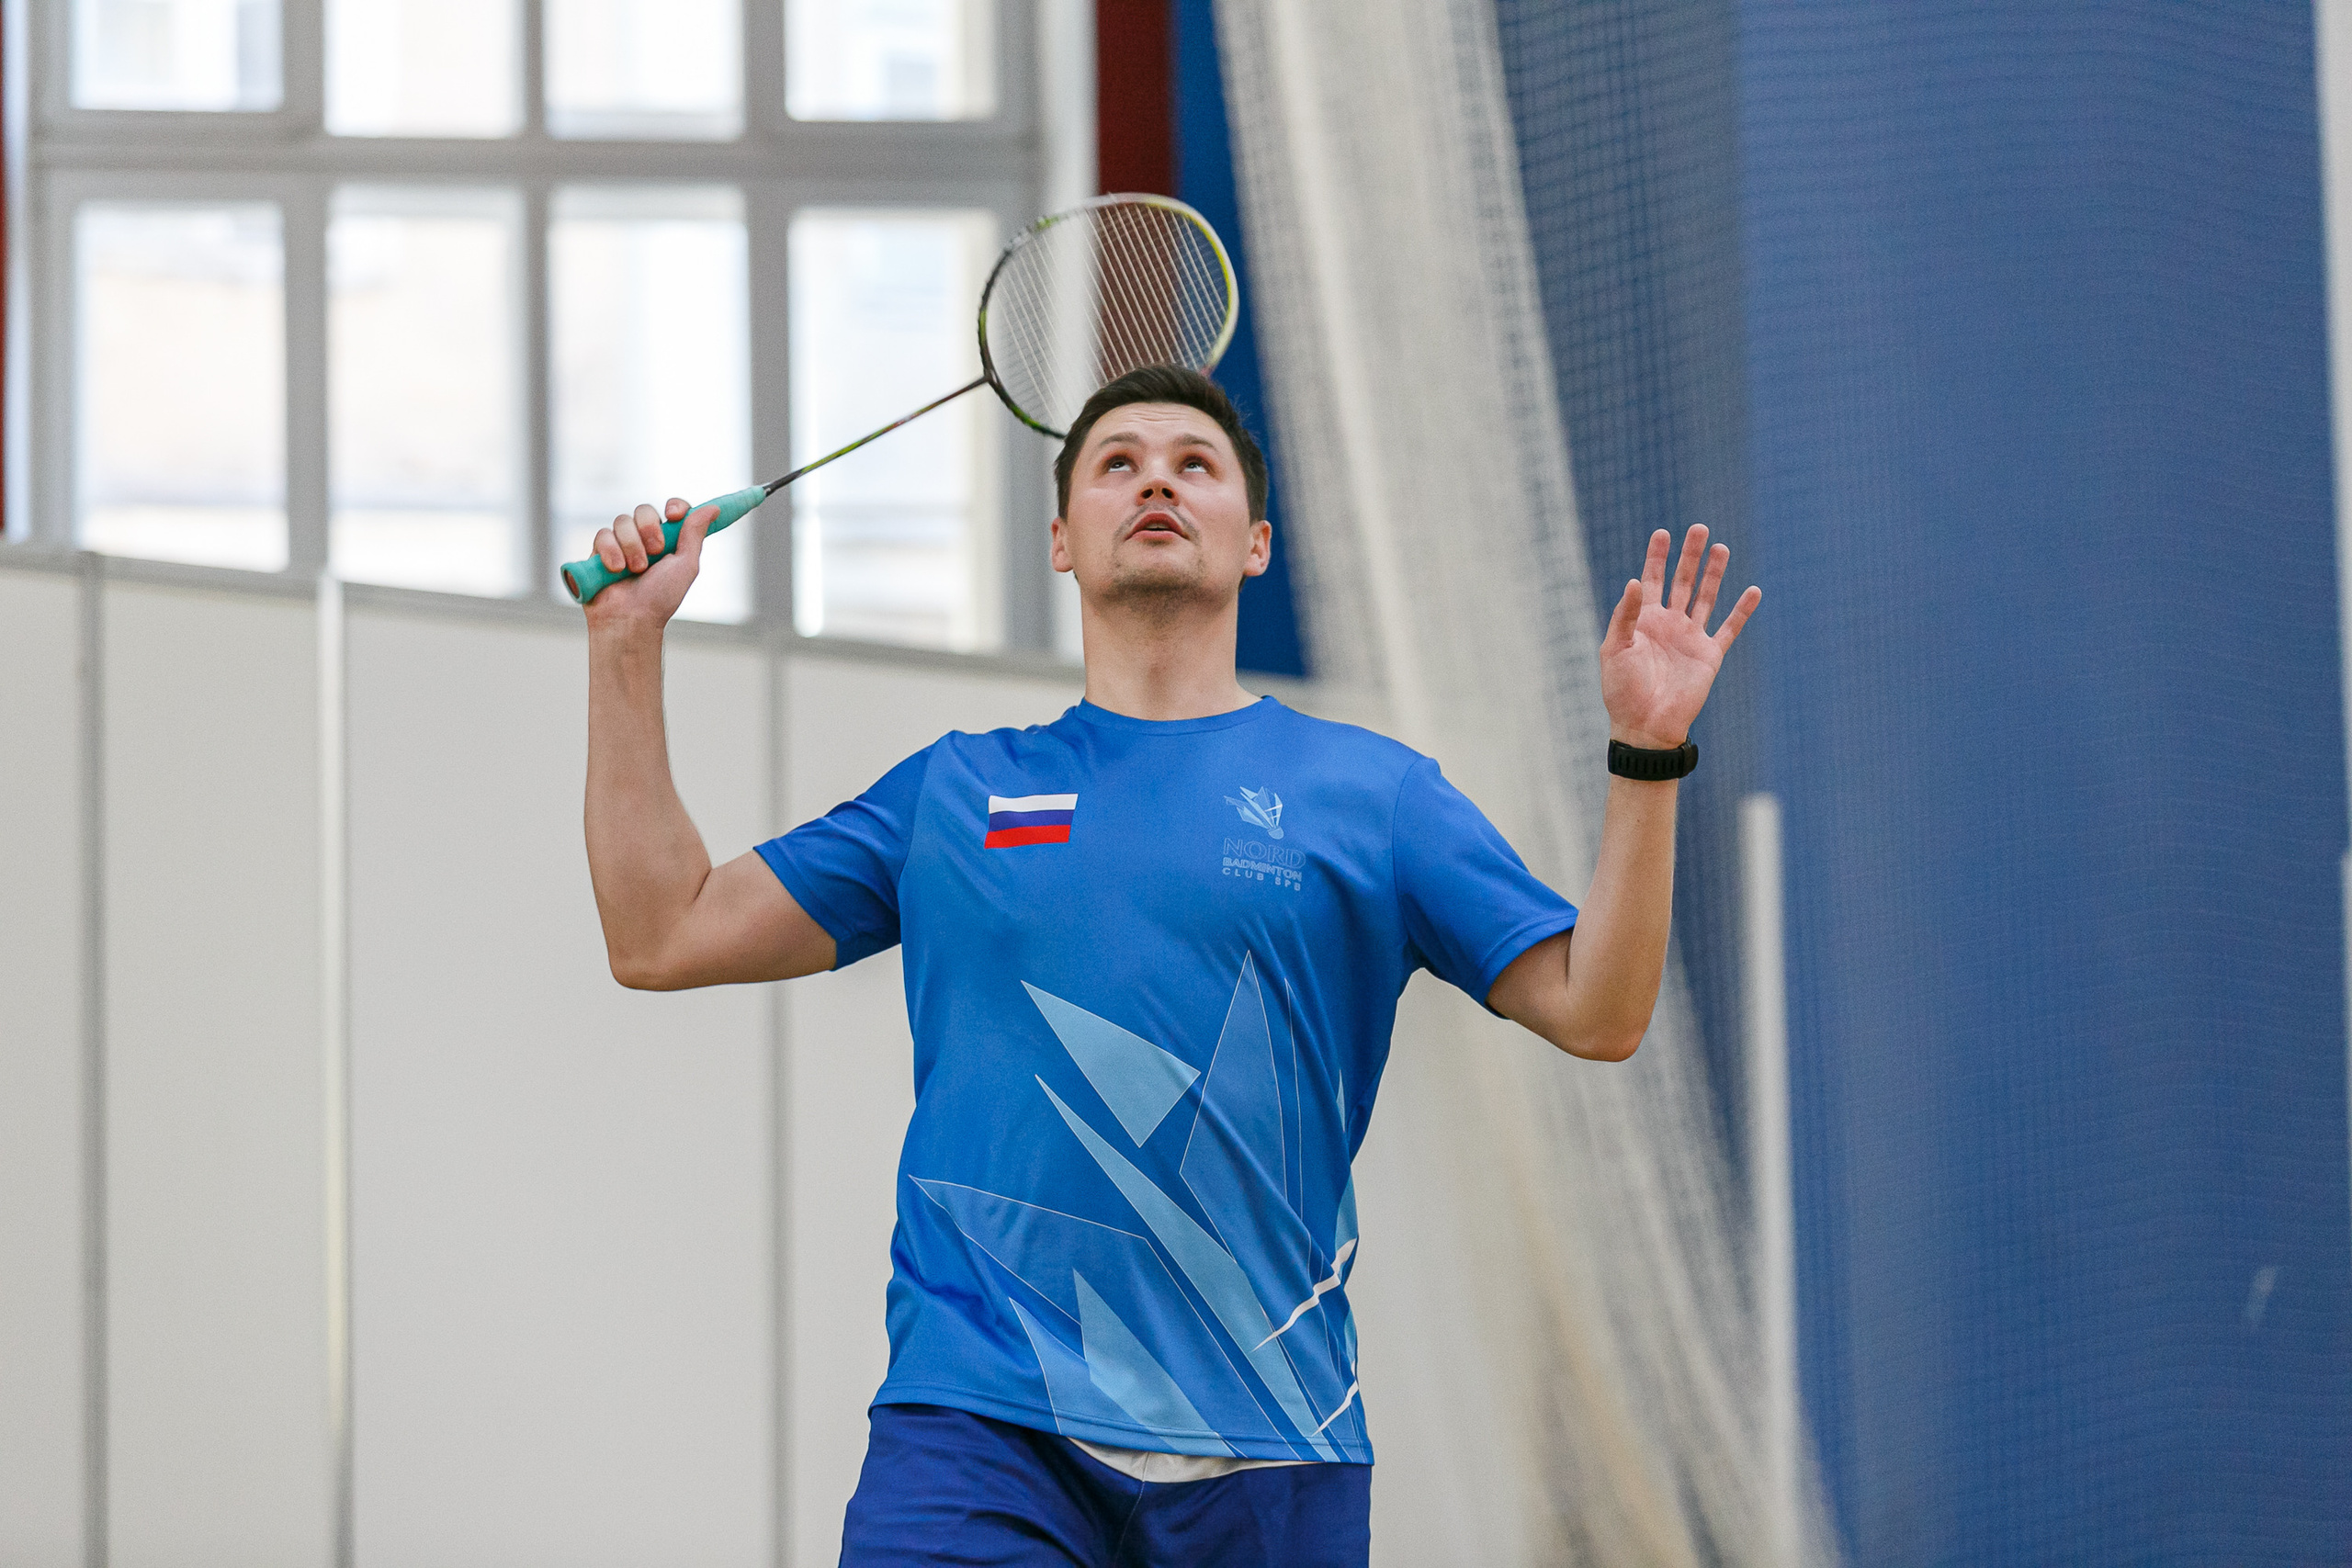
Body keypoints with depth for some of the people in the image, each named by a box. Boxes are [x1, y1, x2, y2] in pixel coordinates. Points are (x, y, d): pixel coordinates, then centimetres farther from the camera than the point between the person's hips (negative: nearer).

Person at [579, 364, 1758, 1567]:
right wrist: (626, 644, 10)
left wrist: (1646, 752, -8)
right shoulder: (951, 792, 14)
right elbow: (662, 936, 14)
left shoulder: (1370, 791, 10)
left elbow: (1595, 1013, 4)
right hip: (979, 1420, 0)